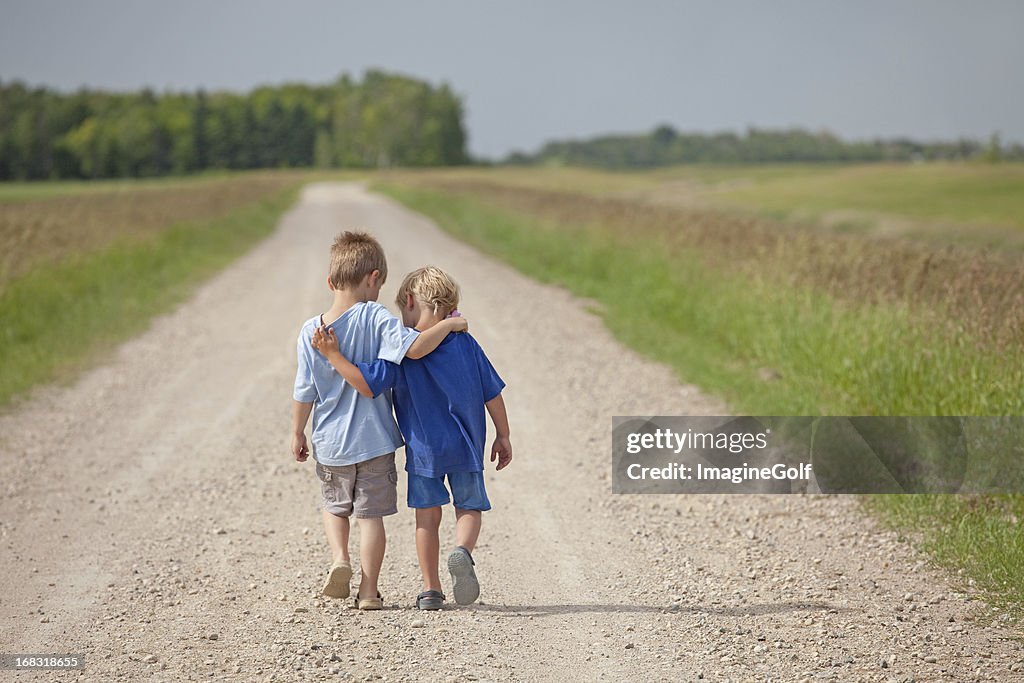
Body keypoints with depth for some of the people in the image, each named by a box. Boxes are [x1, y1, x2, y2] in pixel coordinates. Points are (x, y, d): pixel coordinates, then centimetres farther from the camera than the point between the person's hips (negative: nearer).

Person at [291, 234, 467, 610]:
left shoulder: (311, 331, -6)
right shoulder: (375, 318, -15)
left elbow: (304, 392, -2)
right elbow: (414, 347, -28)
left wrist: (297, 433, 10)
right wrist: (448, 324, -13)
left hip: (330, 444, 2)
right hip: (374, 440, -2)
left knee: (335, 507, 24)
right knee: (371, 514, 9)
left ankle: (340, 559, 3)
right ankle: (368, 591, 11)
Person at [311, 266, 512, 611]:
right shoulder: (465, 343, 0)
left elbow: (368, 385, -20)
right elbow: (492, 394, 3)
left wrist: (333, 355, -16)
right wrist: (503, 436, 13)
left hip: (423, 449, -1)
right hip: (467, 446, 1)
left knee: (427, 517, 11)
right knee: (469, 508, 13)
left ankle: (431, 589, 11)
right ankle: (463, 551, -19)